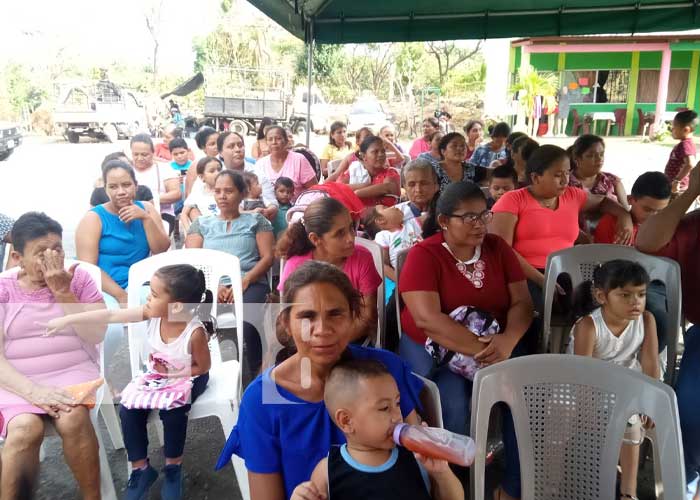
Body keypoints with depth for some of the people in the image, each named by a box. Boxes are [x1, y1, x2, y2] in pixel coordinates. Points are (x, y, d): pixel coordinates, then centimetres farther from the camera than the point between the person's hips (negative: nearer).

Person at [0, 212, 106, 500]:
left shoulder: (77, 278, 6)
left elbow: (96, 336, -4)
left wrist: (62, 292, -11)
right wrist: (33, 391, -23)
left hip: (73, 373, 1)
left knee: (73, 418, -31)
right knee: (25, 429, -32)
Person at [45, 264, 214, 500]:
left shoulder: (195, 331, -30)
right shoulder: (153, 313, -18)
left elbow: (203, 366, -16)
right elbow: (110, 315, -17)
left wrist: (173, 374, -21)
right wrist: (66, 320, -18)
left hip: (188, 377, -5)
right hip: (156, 373, 6)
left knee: (172, 412, -29)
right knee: (128, 409, -13)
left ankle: (173, 467, 0)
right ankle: (141, 468, 6)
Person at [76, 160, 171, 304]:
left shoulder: (146, 208, 9)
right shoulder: (93, 218, -2)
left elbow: (162, 252, 0)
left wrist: (146, 218, -11)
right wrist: (122, 296, -21)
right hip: (107, 292, -4)